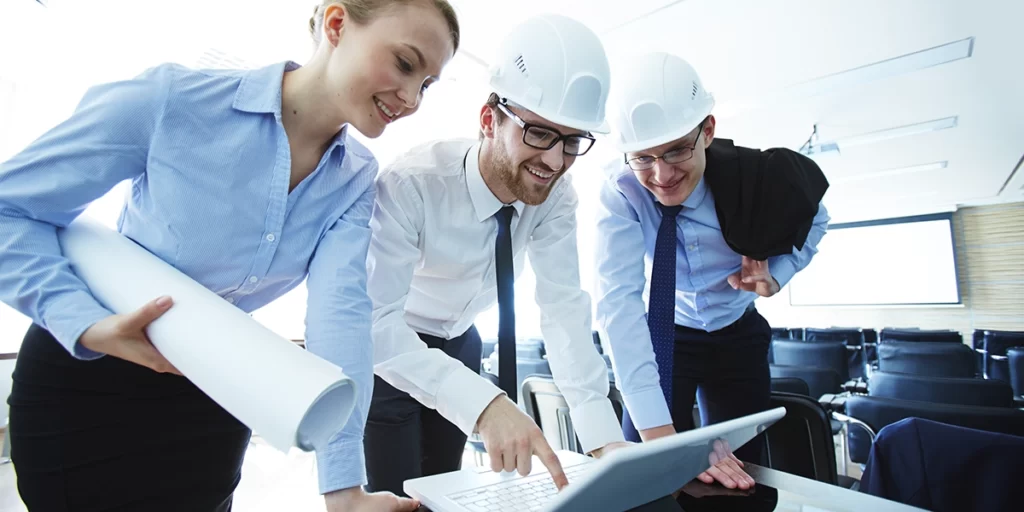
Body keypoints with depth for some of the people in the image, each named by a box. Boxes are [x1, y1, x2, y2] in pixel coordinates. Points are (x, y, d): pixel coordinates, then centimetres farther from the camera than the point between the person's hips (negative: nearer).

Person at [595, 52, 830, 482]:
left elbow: (812, 220, 1)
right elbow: (618, 300, -37)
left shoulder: (755, 177, -22)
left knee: (740, 472, 4)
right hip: (664, 336, -1)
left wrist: (775, 273, -19)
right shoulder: (620, 193, -28)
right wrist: (657, 430, -45)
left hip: (739, 337, 2)